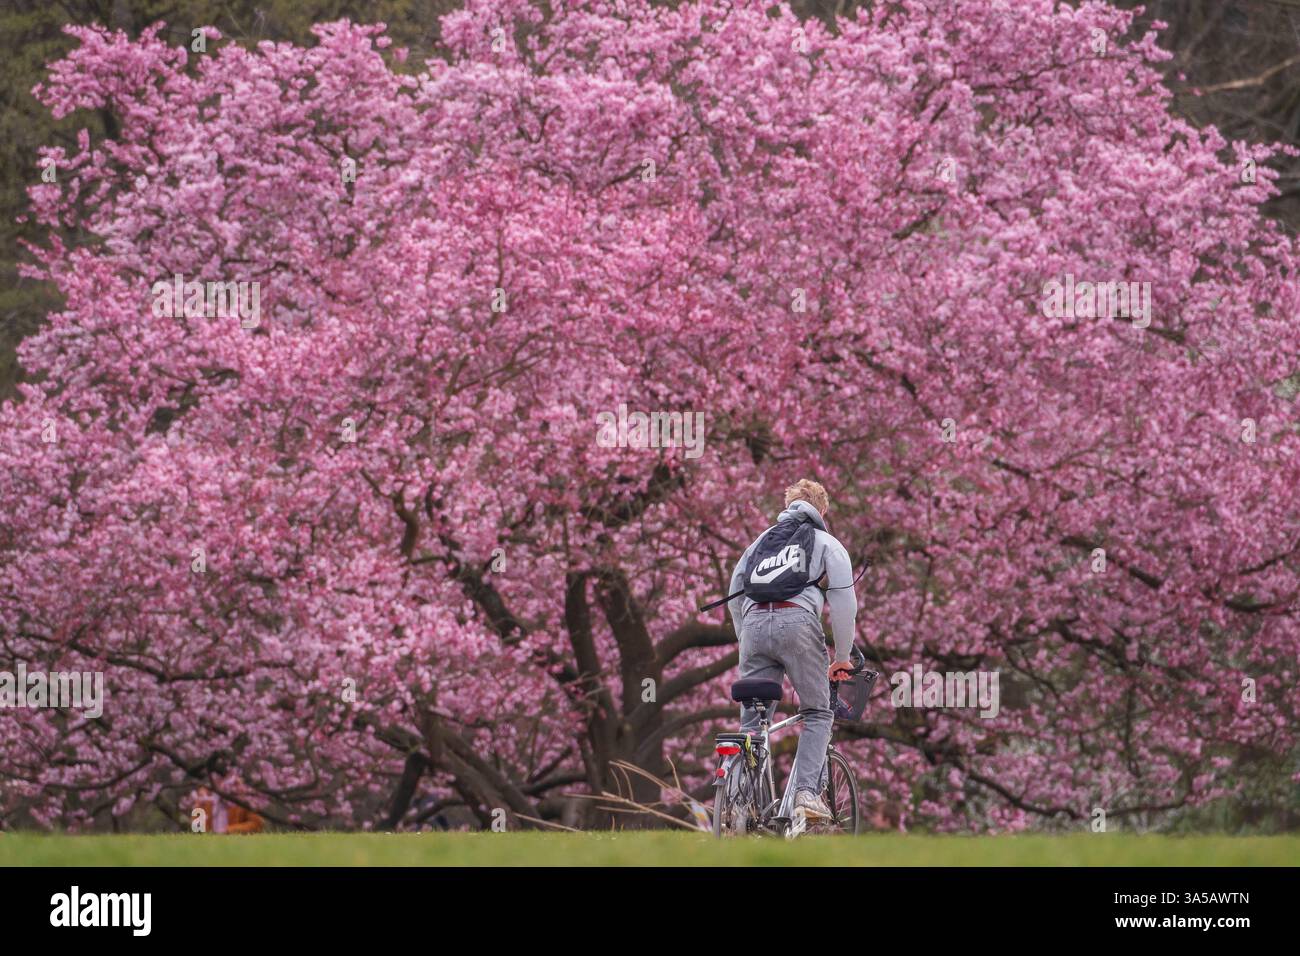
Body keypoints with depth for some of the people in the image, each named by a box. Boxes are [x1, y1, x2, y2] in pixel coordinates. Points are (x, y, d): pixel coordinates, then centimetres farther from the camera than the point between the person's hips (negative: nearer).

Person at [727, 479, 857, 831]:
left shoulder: (762, 540, 29)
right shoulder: (827, 543, 18)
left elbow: (734, 597, 26)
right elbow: (844, 603, 9)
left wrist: (747, 641, 33)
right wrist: (842, 657, 17)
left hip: (754, 624, 3)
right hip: (798, 622, -3)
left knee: (752, 719, 7)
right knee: (817, 714, 6)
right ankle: (807, 792, -12)